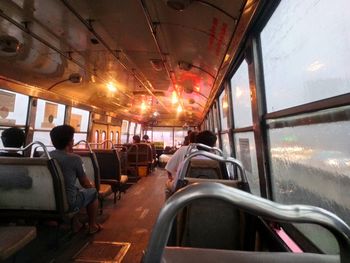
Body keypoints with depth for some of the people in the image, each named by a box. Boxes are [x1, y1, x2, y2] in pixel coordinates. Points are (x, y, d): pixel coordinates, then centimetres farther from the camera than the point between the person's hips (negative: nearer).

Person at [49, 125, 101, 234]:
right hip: (67, 202, -6)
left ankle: (75, 224, 37)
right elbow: (85, 184, -5)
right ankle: (92, 226, 29)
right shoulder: (75, 158, -16)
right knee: (93, 191, 17)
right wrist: (92, 186, 19)